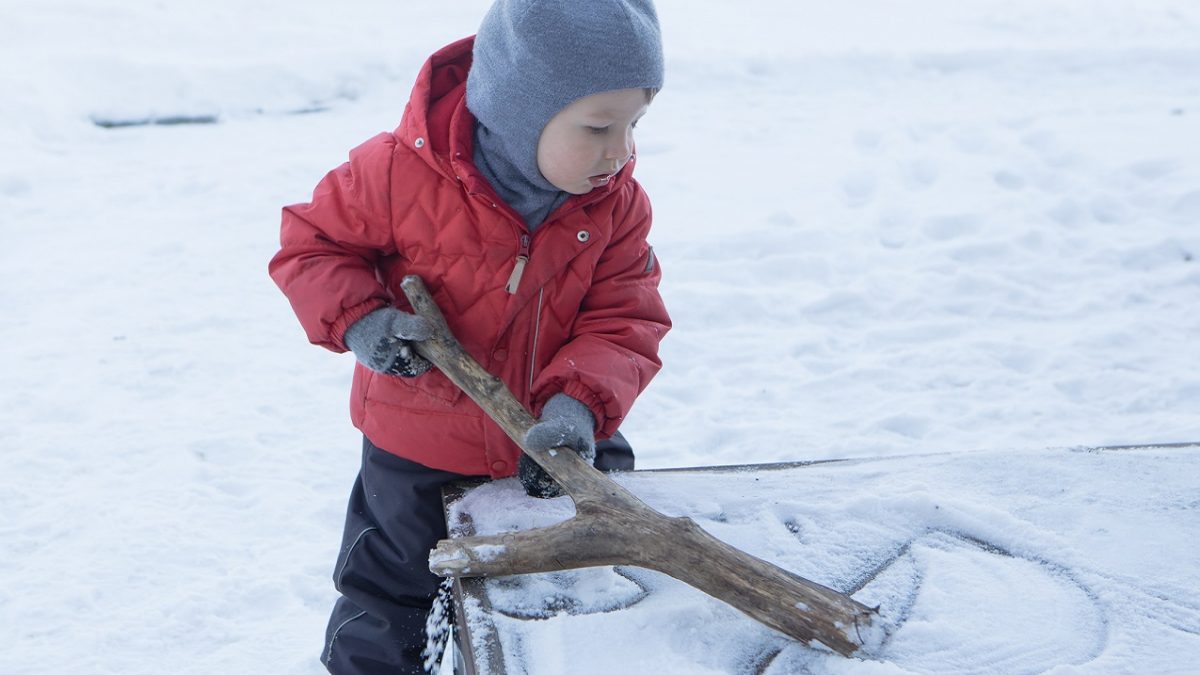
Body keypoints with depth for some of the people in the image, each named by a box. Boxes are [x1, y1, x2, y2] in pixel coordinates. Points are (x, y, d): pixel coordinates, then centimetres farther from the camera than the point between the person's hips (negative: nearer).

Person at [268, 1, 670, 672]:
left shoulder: (618, 203, -14)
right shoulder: (402, 172, -25)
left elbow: (623, 324, -14)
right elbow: (311, 243, -10)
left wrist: (579, 405, -32)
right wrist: (358, 318, -27)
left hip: (558, 448, 3)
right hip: (418, 454, -2)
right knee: (388, 596, 19)